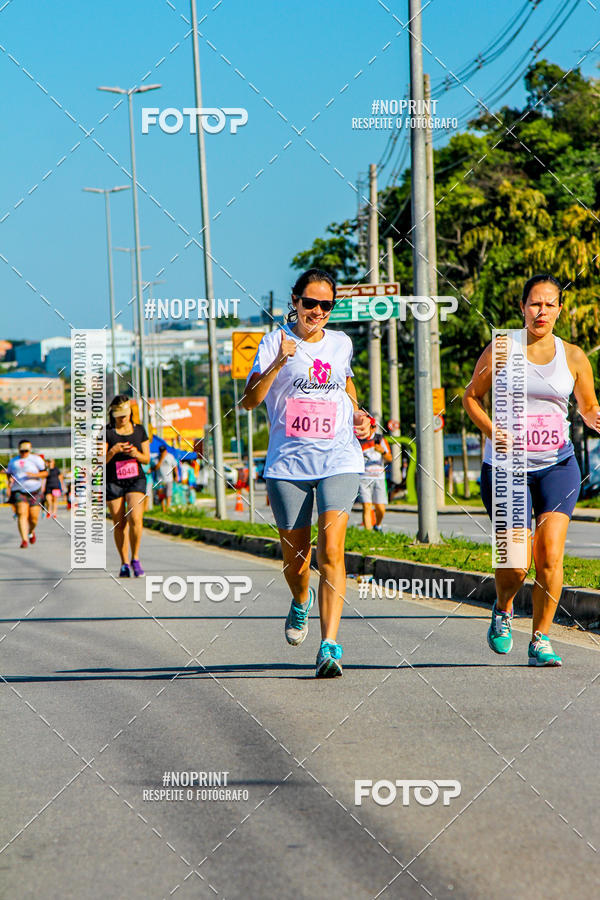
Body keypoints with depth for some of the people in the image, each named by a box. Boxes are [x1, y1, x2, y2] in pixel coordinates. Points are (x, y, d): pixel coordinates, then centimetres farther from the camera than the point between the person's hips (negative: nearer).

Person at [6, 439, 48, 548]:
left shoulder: (36, 459, 2)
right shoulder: (13, 461, 13)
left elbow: (45, 473, 0)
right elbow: (9, 474, 25)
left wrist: (34, 475, -18)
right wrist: (10, 480, 2)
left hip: (34, 492, -1)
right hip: (18, 491, 1)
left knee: (33, 517, -1)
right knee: (22, 514, -18)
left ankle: (31, 531, 34)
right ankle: (24, 540, -24)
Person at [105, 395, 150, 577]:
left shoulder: (139, 430, 5)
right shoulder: (107, 433, -2)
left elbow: (147, 459, 9)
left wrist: (136, 454, -13)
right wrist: (113, 451, -25)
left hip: (136, 480, 1)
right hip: (113, 482, 0)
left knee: (135, 519, -19)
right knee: (119, 525, 1)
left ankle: (135, 559, -4)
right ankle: (124, 564, 15)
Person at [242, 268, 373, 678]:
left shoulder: (341, 343, 11)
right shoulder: (275, 342, 1)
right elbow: (250, 400, -9)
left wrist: (358, 413, 11)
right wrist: (278, 363, -24)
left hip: (339, 459, 1)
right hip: (288, 461, -1)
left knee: (331, 551, -16)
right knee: (295, 560, 8)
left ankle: (329, 646, -19)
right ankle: (301, 601, 44)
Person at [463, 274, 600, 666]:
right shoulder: (501, 349, 0)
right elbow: (472, 396, 9)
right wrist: (491, 430, -9)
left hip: (558, 465, 2)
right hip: (508, 464, -2)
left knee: (550, 556, -11)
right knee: (516, 563, -8)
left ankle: (541, 639, 4)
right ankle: (503, 610, 26)